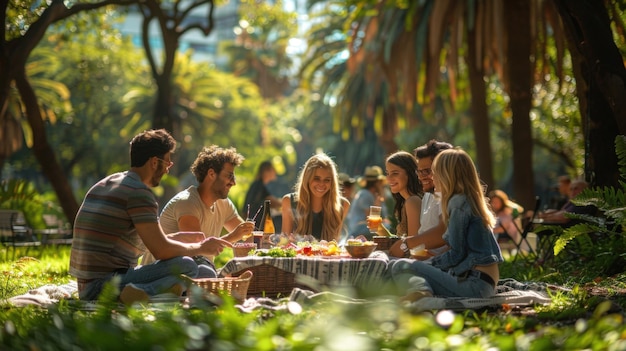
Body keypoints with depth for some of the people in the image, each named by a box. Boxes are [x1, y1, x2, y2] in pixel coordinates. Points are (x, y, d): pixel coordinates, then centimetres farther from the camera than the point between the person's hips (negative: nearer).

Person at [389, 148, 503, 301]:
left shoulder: (459, 203, -10)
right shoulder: (473, 201, 19)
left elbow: (456, 254, -12)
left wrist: (432, 262, 2)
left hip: (474, 284, -10)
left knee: (400, 267, -12)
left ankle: (420, 292, -42)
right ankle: (421, 290, -15)